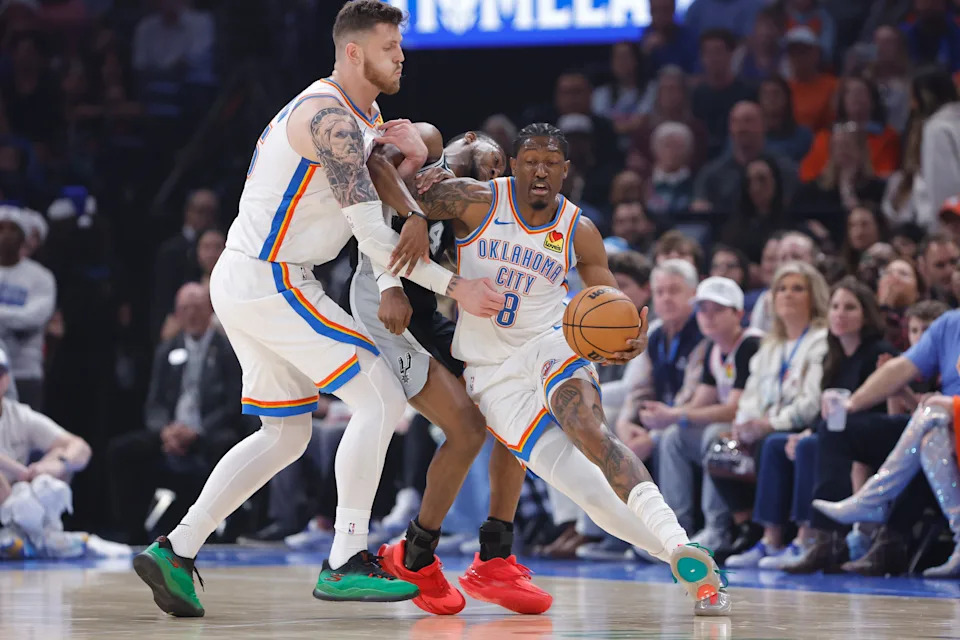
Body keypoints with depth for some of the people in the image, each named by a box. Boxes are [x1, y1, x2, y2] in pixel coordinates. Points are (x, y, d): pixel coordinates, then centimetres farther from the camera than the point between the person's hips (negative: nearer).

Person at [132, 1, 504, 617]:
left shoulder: (360, 112, 14)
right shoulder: (331, 117, -18)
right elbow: (374, 238, -22)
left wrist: (416, 215, -6)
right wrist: (454, 287, -19)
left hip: (243, 282, 10)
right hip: (270, 282, -10)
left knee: (285, 435, 17)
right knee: (381, 398, -11)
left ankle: (176, 550, 13)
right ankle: (346, 563, -13)